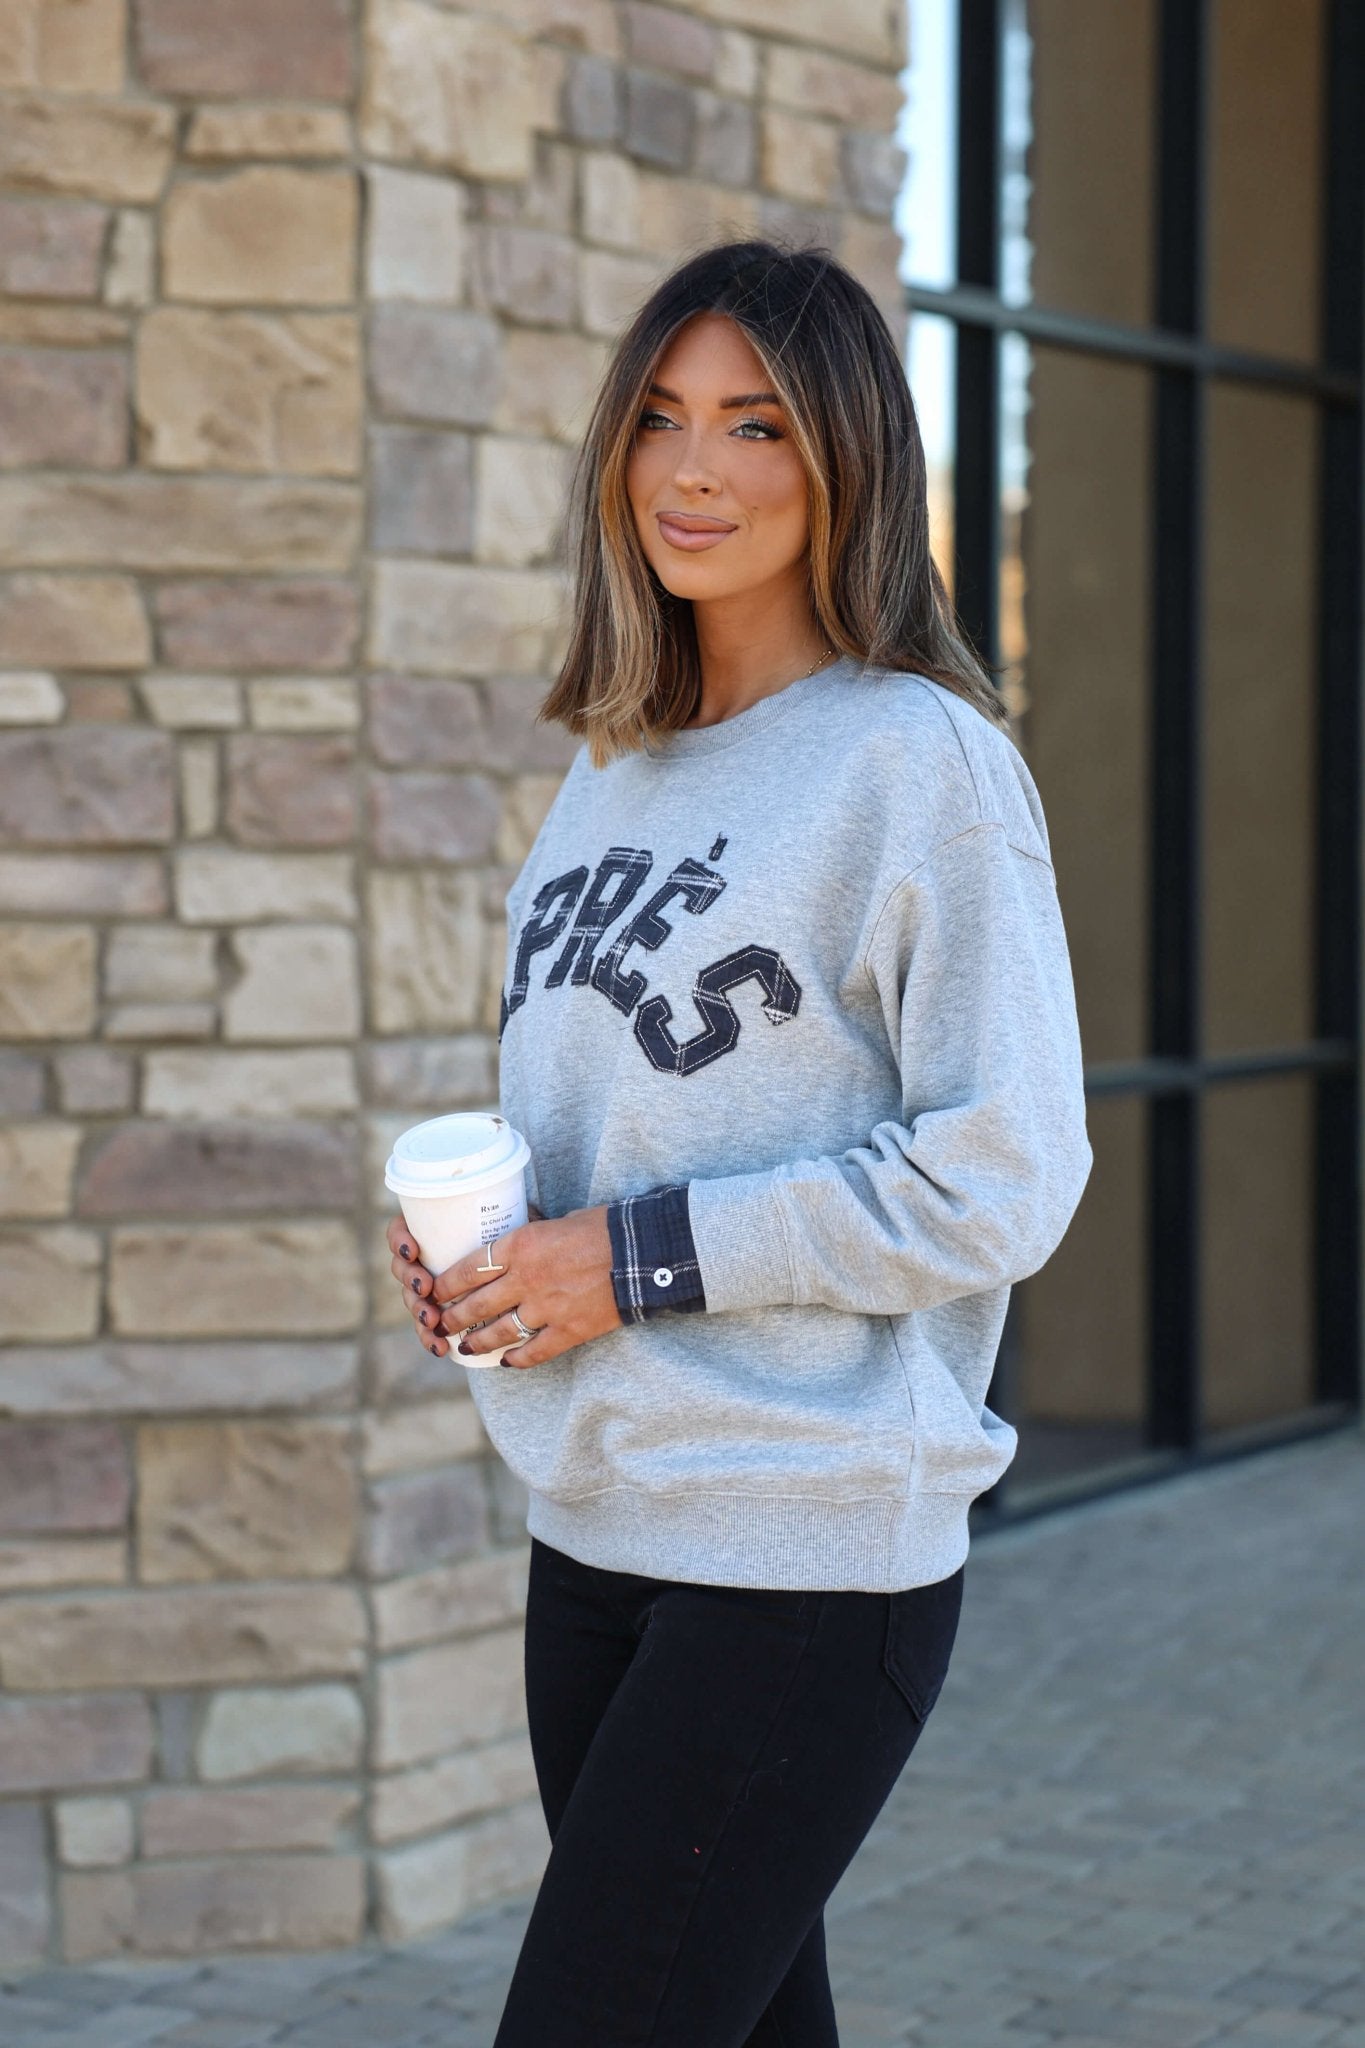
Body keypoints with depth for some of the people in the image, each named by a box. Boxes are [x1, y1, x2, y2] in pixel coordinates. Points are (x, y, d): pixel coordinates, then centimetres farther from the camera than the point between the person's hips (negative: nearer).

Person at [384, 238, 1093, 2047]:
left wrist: (642, 1256, -16)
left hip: (811, 1555, -7)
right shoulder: (612, 764, 13)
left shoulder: (917, 760, -10)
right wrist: (470, 1240, 4)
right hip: (594, 1525, 7)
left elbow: (1003, 1181, -15)